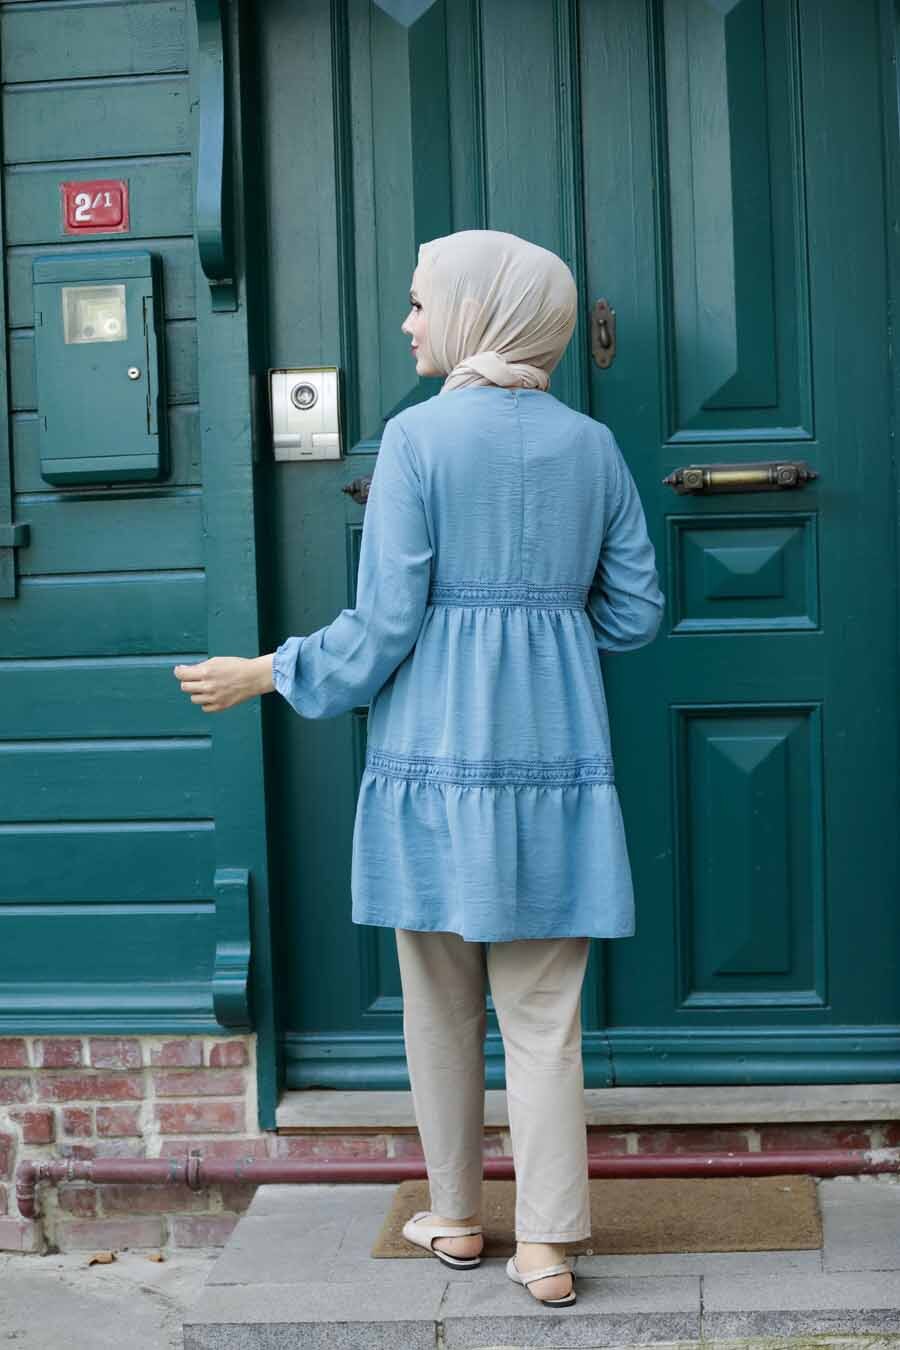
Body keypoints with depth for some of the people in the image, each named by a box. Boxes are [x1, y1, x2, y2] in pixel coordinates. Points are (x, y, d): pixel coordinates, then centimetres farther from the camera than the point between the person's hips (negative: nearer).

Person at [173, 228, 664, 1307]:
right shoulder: (592, 444, 5)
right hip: (555, 756, 3)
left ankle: (455, 1220, 26)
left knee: (441, 1005, 13)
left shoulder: (418, 434, -8)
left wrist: (264, 675, 3)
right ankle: (547, 1247, 9)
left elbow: (383, 627, -10)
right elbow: (636, 612, 8)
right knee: (544, 1012, 7)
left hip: (438, 754, -3)